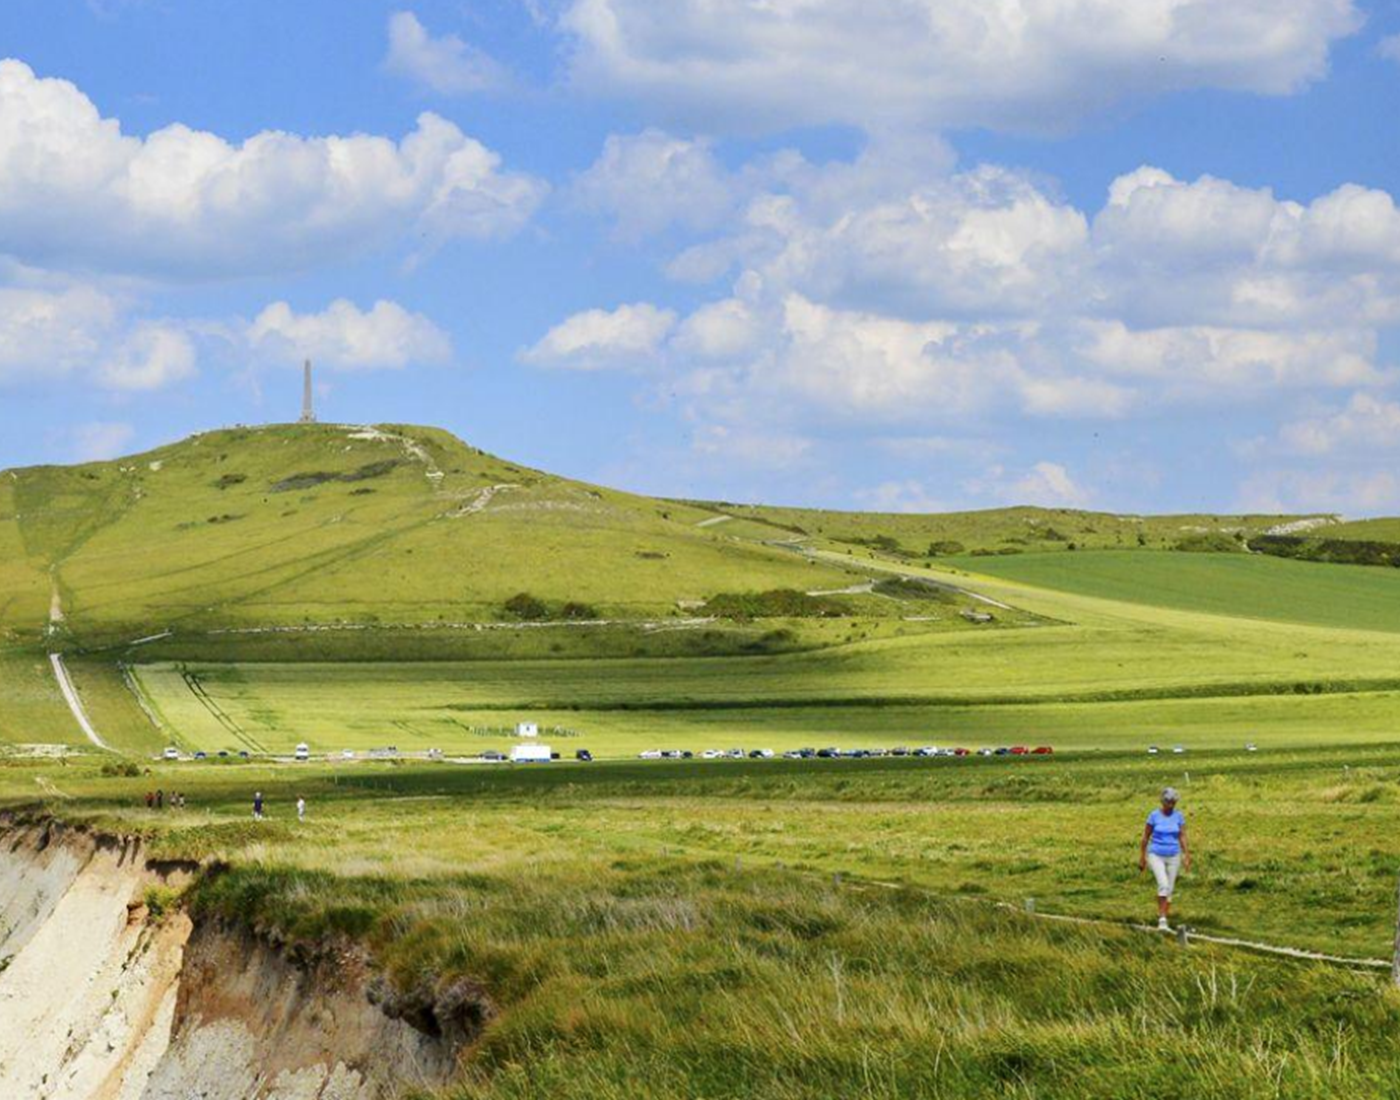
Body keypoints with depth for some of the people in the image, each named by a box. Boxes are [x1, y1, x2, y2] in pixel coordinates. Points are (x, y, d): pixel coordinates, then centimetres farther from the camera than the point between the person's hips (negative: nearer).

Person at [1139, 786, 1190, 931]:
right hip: (1156, 855, -3)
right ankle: (1162, 919, -19)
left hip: (1173, 856, 3)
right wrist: (1142, 858, 2)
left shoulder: (1178, 816, -1)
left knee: (1169, 888, 7)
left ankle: (1163, 913, 26)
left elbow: (1183, 837, 0)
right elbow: (1145, 837, 0)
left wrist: (1187, 857, -7)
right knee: (1163, 885, -21)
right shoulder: (1154, 816, -7)